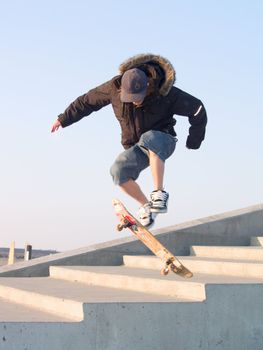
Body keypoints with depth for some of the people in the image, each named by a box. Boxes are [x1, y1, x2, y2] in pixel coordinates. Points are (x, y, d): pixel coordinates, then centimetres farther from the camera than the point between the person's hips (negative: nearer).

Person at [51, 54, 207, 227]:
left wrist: (193, 143, -5)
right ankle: (146, 206, -4)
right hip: (136, 148, 4)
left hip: (162, 141, -4)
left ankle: (159, 193, -34)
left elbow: (197, 109, -10)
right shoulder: (115, 87, -14)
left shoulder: (165, 93, -21)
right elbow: (88, 101, 1)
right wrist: (64, 119, 7)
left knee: (148, 140, -39)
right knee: (119, 171, -26)